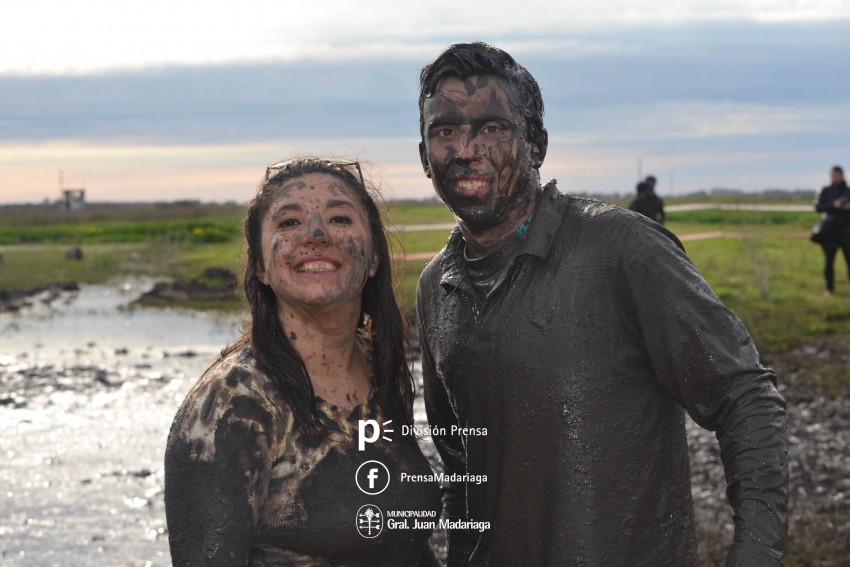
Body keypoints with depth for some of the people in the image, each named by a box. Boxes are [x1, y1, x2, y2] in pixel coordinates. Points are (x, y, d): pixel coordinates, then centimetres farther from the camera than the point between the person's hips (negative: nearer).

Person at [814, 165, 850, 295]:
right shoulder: (825, 191, 6)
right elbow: (818, 207, -4)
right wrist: (833, 205, -19)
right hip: (830, 230, 0)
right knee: (829, 261, 3)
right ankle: (830, 288, 13)